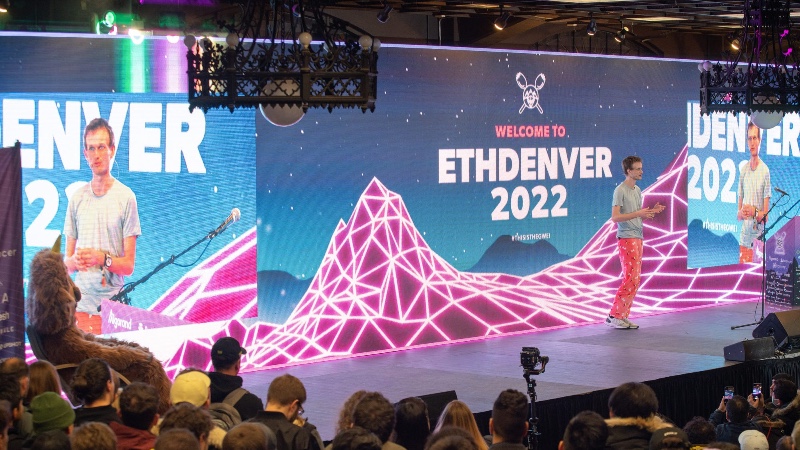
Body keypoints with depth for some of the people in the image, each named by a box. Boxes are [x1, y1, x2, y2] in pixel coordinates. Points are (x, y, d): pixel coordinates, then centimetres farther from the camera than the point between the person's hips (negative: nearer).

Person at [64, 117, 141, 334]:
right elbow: (66, 262, 13)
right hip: (80, 303, 3)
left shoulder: (126, 197, 0)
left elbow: (129, 265, -1)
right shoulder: (77, 198, 11)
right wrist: (75, 261, -9)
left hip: (112, 305, -3)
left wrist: (104, 259, -19)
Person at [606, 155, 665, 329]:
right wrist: (638, 213, -22)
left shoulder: (637, 190, 16)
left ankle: (623, 316, 10)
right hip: (626, 238, -9)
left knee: (635, 279, 7)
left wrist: (652, 211, 5)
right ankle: (614, 316, -8)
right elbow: (615, 217, -16)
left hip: (638, 238, 9)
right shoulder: (620, 191, -10)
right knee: (631, 279, -13)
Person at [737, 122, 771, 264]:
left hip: (759, 236, -4)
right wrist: (740, 213, -10)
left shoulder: (765, 171, -4)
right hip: (744, 237, 4)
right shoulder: (743, 169, 10)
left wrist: (755, 212, -23)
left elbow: (766, 214, -4)